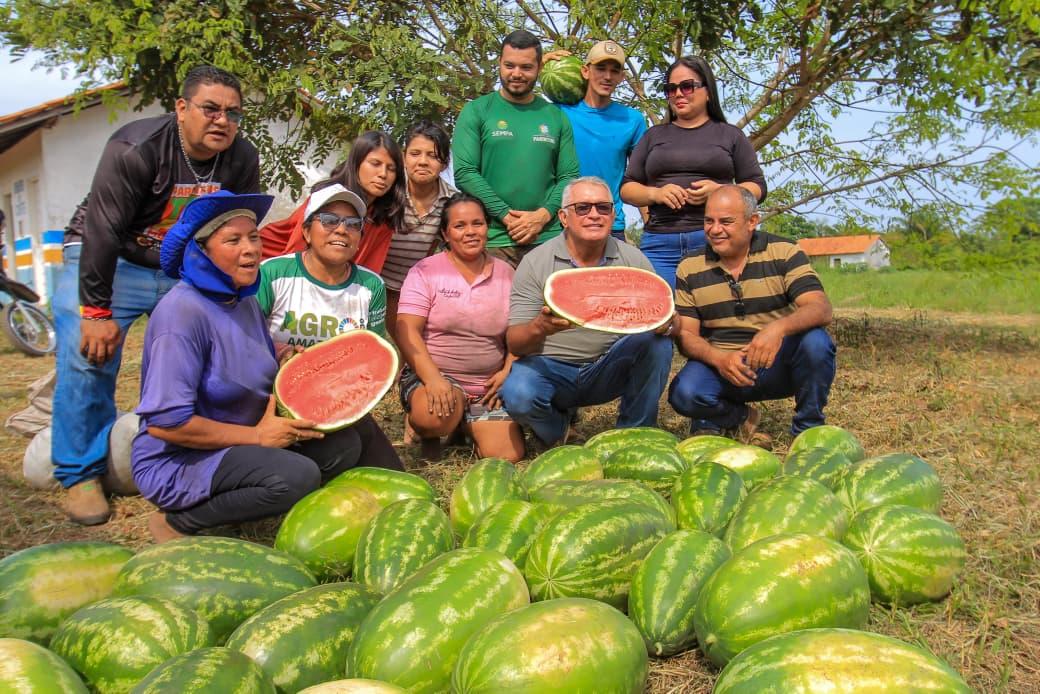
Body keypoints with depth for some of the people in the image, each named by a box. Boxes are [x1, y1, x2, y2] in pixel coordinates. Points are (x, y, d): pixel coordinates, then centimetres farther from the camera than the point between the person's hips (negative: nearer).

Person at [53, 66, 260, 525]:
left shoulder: (242, 160, -8)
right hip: (110, 261, -4)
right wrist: (95, 311, -25)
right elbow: (103, 232, -25)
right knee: (88, 354, -16)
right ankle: (81, 475, -1)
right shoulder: (136, 148, -24)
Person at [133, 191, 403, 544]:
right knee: (298, 475, -29)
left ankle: (223, 498, 3)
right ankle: (179, 520, -8)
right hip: (177, 462, -8)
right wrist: (257, 436, -18)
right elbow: (165, 422, -25)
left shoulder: (245, 301, 7)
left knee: (343, 445, -5)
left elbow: (266, 382, 16)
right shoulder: (184, 310, -21)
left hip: (240, 444, 9)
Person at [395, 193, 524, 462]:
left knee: (507, 455, -14)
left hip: (488, 385, 4)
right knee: (434, 416, -37)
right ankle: (430, 434, 4)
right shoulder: (426, 271, -2)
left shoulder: (505, 273, 8)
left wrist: (508, 372, -7)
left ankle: (468, 426, 21)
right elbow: (407, 330, -11)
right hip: (434, 374, -3)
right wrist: (433, 379, -24)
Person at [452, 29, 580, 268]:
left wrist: (542, 215, -8)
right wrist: (507, 216, -11)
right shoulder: (476, 112, 6)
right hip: (492, 240, -2)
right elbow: (464, 173, -3)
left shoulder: (555, 117, 14)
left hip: (548, 238, 2)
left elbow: (569, 176, 10)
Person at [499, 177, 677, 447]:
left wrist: (666, 323, -27)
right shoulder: (536, 262, -6)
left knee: (656, 341, -23)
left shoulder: (633, 259, 1)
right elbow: (515, 343, -11)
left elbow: (672, 322, -1)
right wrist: (540, 328, -35)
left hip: (611, 370, 2)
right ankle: (557, 433, 5)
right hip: (551, 367, -2)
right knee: (518, 395, -32)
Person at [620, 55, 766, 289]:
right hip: (659, 243, 1)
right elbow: (627, 188, 16)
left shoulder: (730, 135, 15)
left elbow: (757, 187, 11)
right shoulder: (654, 136, 19)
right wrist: (655, 193, -6)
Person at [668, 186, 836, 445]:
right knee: (683, 393, -30)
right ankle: (738, 418, 4)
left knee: (815, 341, -30)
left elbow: (821, 309, -16)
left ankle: (808, 428, -5)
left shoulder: (784, 252, -3)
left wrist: (779, 327, -38)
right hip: (719, 366, 0)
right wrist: (719, 358, -24)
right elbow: (685, 334, -3)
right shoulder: (690, 268, 1)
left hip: (777, 365, 0)